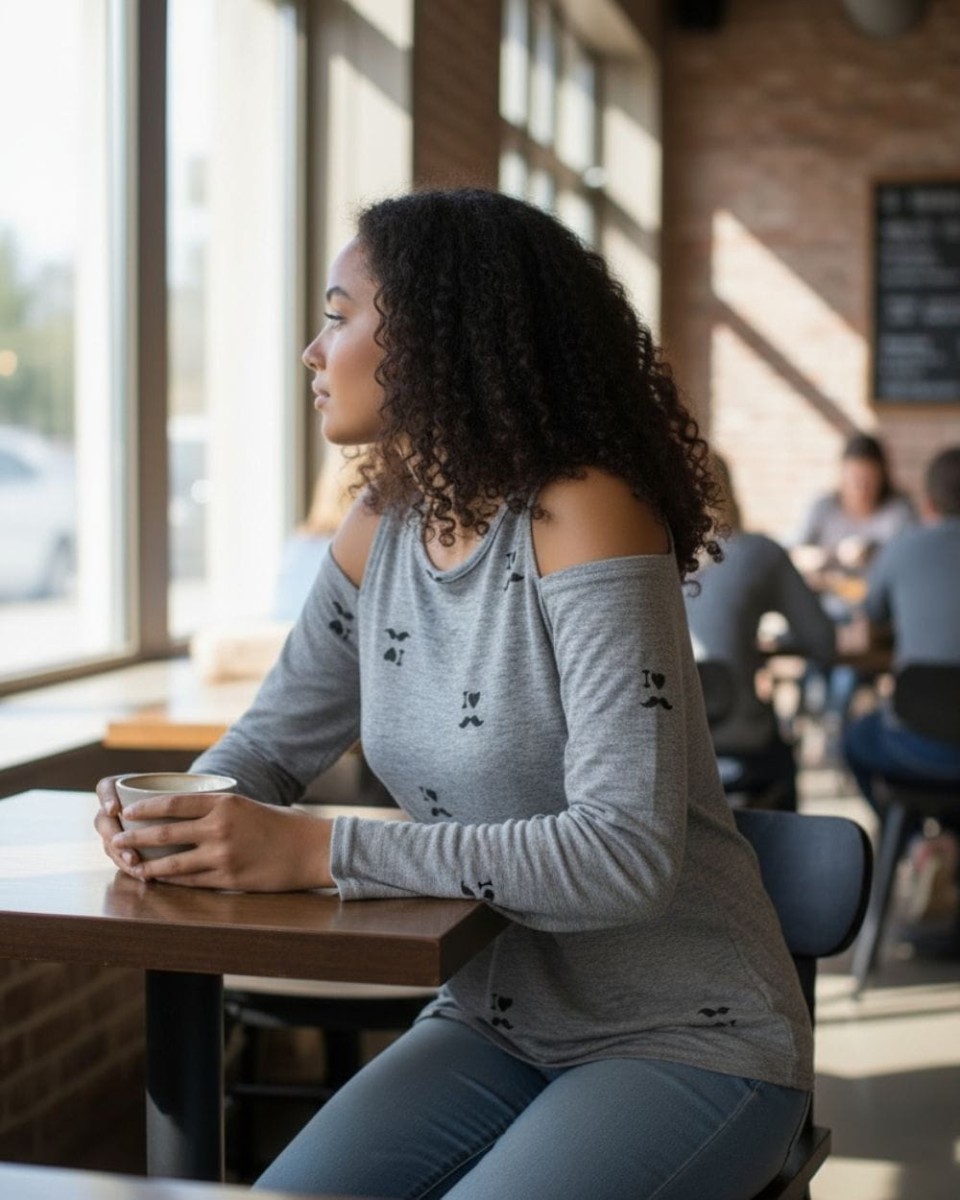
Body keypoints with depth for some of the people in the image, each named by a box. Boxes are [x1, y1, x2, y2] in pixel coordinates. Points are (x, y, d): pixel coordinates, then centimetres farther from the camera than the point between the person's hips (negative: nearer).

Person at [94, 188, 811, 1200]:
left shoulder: (581, 515, -21)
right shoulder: (381, 530, 1)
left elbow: (628, 853, -29)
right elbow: (274, 738, 11)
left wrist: (319, 852, -31)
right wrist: (179, 815, -13)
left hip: (683, 1042, -6)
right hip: (495, 1026, 6)